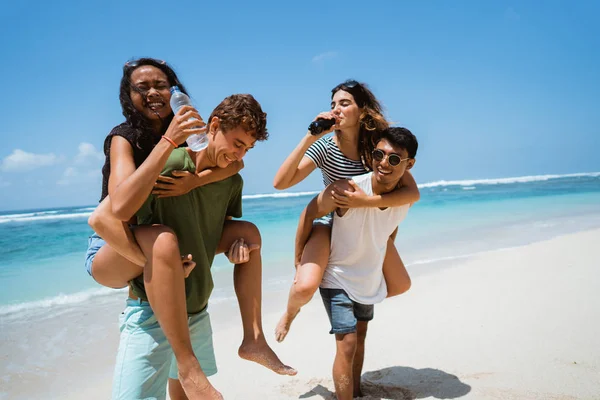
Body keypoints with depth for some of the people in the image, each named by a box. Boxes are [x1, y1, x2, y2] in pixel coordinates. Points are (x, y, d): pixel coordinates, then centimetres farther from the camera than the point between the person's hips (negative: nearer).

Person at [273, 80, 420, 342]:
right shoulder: (324, 147, -22)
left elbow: (413, 192, -26)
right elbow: (280, 183, -32)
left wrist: (367, 201, -40)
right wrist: (309, 138, -38)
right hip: (331, 222, -3)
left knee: (400, 286, 6)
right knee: (305, 287, -27)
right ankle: (291, 311, 11)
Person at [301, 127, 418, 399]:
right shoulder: (348, 189, -30)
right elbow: (308, 215, -17)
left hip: (370, 280, 6)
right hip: (338, 278, -6)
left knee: (360, 336, 21)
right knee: (347, 345, -11)